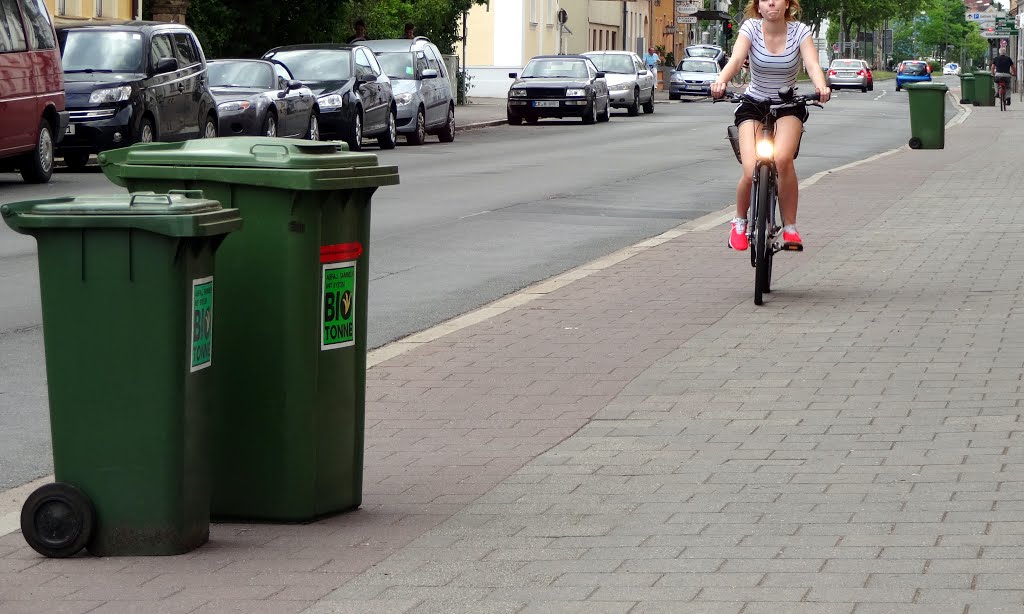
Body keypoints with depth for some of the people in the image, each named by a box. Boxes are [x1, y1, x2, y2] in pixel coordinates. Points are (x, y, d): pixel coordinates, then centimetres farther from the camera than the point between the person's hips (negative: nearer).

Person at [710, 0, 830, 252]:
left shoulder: (799, 31, -7)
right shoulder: (751, 28, -7)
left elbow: (812, 64, -21)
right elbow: (736, 59, -23)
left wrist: (821, 87, -43)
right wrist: (721, 81, -45)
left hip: (789, 106, 0)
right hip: (753, 105, 0)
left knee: (782, 158, -30)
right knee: (751, 171, -19)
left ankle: (790, 228, -14)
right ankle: (740, 221, 11)